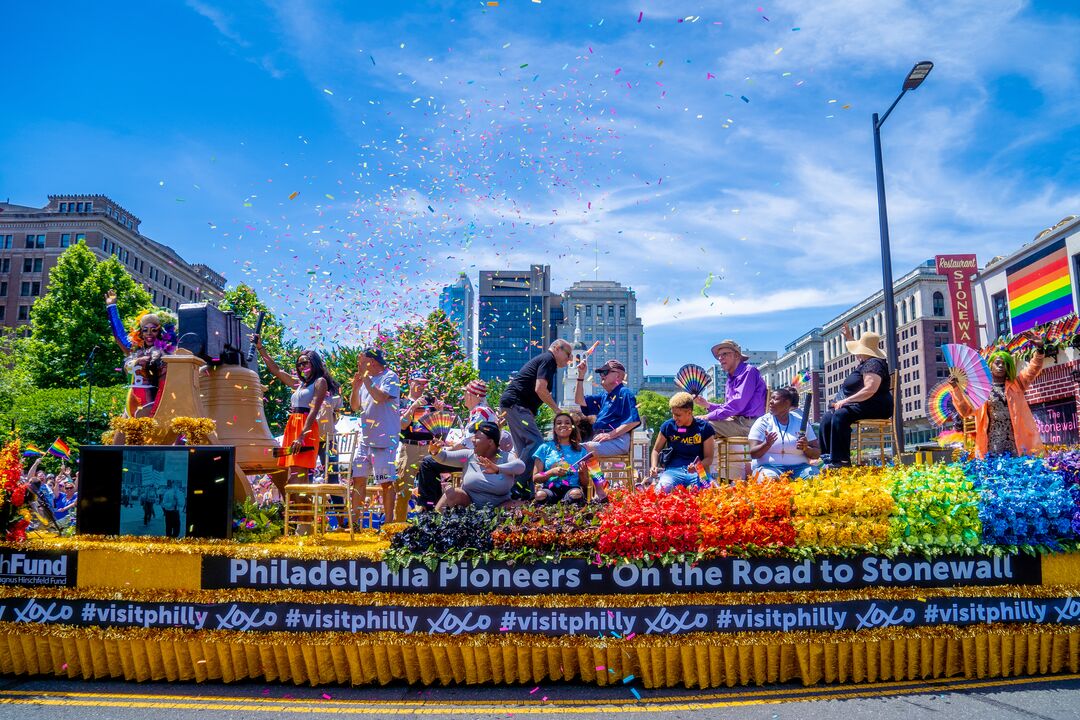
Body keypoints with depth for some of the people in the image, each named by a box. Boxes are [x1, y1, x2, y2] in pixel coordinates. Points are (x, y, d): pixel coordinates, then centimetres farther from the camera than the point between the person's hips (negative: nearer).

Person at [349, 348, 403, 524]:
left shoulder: (390, 377, -5)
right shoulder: (366, 379, 16)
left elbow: (381, 397, -22)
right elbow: (355, 407, 16)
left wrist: (365, 378, -16)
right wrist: (355, 387, 0)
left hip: (384, 440, -8)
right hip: (365, 438, 8)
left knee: (387, 482, -4)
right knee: (358, 478, 8)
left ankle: (388, 521, 2)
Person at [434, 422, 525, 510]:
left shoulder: (505, 457, -8)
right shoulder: (468, 456, 0)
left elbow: (521, 466, -28)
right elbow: (445, 457, -6)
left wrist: (497, 469, -45)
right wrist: (436, 452, -31)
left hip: (498, 508, -2)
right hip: (468, 503, 2)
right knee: (453, 493, -24)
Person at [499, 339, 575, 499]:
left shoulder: (542, 359, 26)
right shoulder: (548, 359, -4)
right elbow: (540, 389, -15)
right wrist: (557, 410, -7)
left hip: (512, 405, 11)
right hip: (516, 403, -11)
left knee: (524, 448, 8)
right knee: (536, 442, -17)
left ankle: (524, 492, 7)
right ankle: (518, 485, -18)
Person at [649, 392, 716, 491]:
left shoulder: (704, 428, 3)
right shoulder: (668, 426, 6)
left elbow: (709, 458, 4)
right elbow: (656, 450, 18)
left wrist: (698, 466, -18)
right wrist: (654, 467, -1)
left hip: (698, 472, 1)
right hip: (673, 470, -1)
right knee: (663, 489, -36)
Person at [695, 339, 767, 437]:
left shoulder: (748, 371, -8)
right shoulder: (729, 380, 21)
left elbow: (737, 405, -18)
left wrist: (709, 416, -15)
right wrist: (707, 405, 10)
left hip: (748, 423, -9)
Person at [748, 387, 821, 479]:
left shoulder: (801, 422, 9)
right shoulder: (762, 422, 5)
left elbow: (817, 454, 9)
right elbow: (753, 453, -4)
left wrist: (806, 448, -14)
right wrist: (767, 445, -24)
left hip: (798, 467, 2)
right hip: (769, 466, -2)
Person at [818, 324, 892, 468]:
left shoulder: (874, 363, -15)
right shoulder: (865, 362, 18)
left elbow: (870, 390, -28)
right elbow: (859, 352, 46)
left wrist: (846, 400, -28)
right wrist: (849, 337, 40)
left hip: (875, 407, -11)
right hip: (859, 406, 11)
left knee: (840, 416, -33)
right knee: (827, 418, -1)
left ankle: (841, 460, -36)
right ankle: (828, 456, -8)